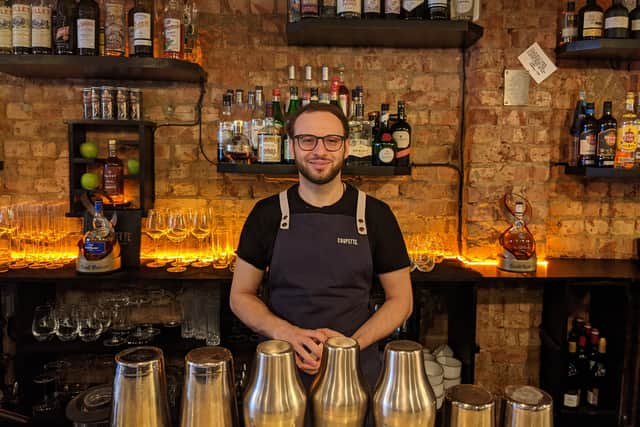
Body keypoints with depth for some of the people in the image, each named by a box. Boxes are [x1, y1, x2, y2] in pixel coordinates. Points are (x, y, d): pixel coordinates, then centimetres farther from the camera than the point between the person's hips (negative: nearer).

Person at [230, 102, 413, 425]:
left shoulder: (375, 215, -4)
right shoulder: (267, 214, -3)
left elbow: (400, 299, 1)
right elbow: (240, 296, 2)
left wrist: (352, 344, -15)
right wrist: (287, 333, -16)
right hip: (282, 369, 1)